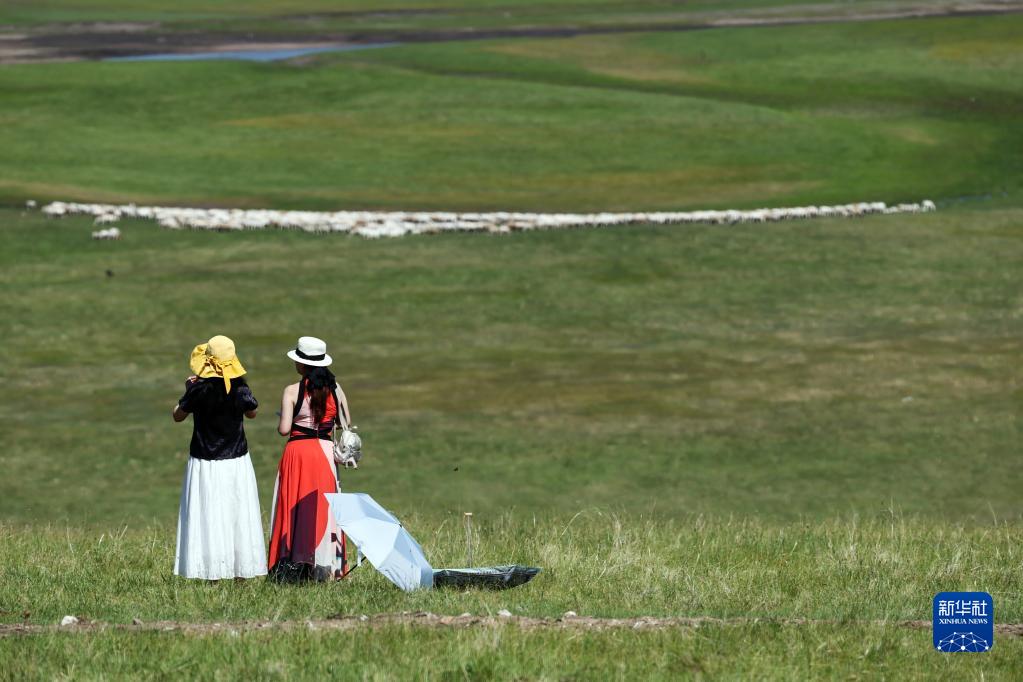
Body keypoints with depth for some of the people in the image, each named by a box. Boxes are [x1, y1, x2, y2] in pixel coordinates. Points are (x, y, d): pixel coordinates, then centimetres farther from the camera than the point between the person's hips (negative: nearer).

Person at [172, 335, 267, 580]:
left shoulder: (198, 389, -14)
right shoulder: (240, 388, -7)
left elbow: (178, 416, -1)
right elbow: (251, 412, 11)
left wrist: (188, 389, 13)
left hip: (205, 463, -2)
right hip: (237, 461, 2)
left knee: (209, 518, 1)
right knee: (239, 517, 9)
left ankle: (213, 574, 0)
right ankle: (241, 572, 12)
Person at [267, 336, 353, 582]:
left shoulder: (292, 391, -10)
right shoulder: (334, 389, 2)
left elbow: (284, 429, -15)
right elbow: (347, 423, 8)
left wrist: (283, 421, 7)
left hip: (298, 452, -3)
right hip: (325, 451, 3)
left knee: (296, 508, 2)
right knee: (324, 508, 9)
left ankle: (293, 568, -2)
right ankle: (325, 568, 6)